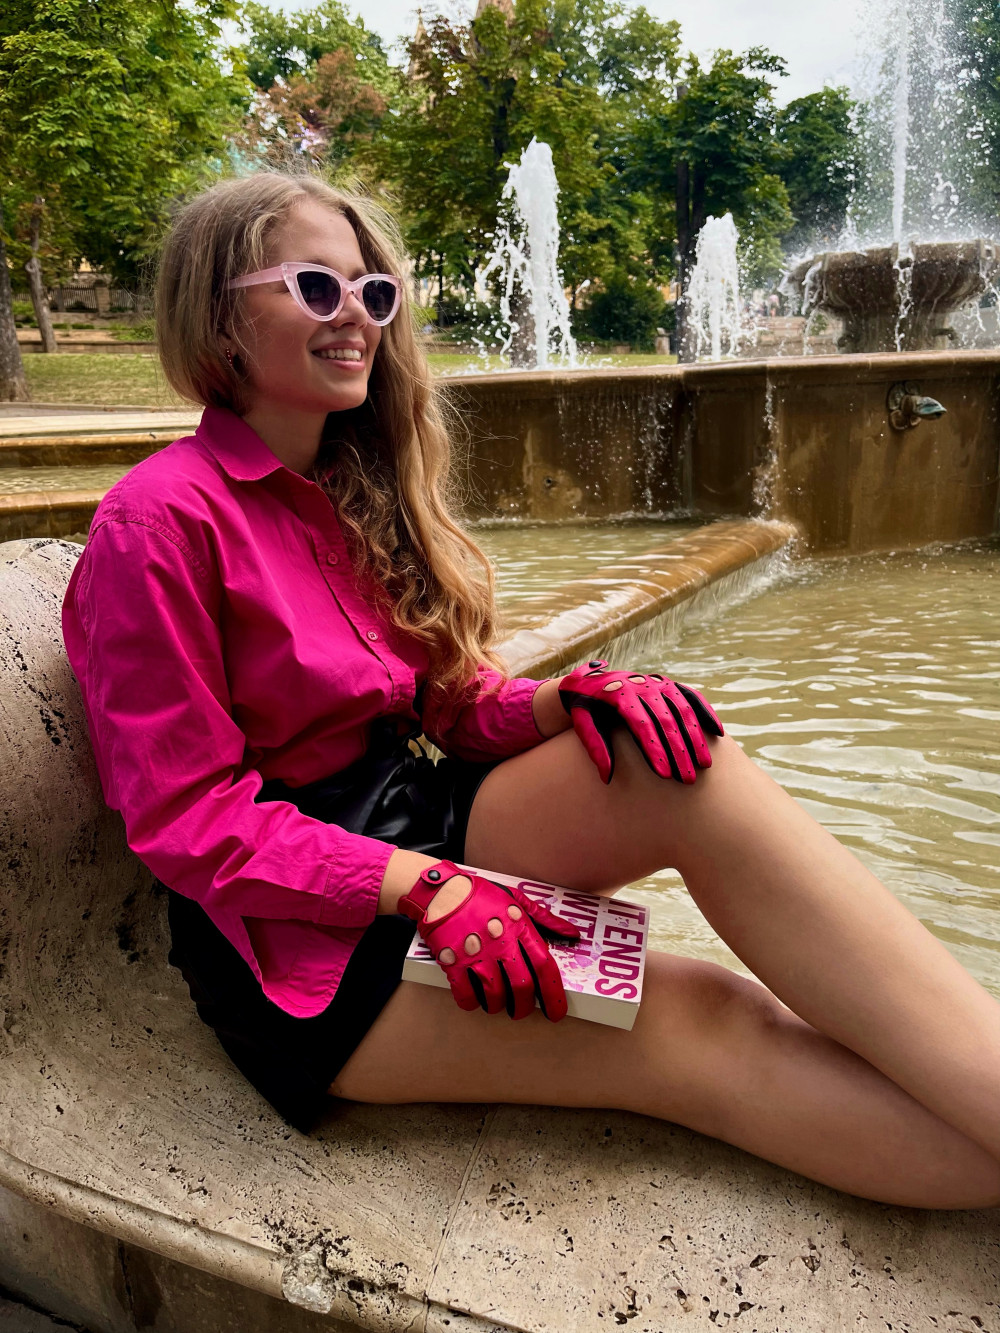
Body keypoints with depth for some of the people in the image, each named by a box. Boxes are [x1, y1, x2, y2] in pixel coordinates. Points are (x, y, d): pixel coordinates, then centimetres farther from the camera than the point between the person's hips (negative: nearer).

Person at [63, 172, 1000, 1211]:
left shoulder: (354, 493, 11)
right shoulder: (159, 519, -12)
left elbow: (455, 701, 9)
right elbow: (187, 821, -14)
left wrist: (571, 698, -13)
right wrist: (423, 887, -25)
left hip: (417, 818, 6)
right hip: (295, 936, -6)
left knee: (687, 763, -21)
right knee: (700, 1025, -23)